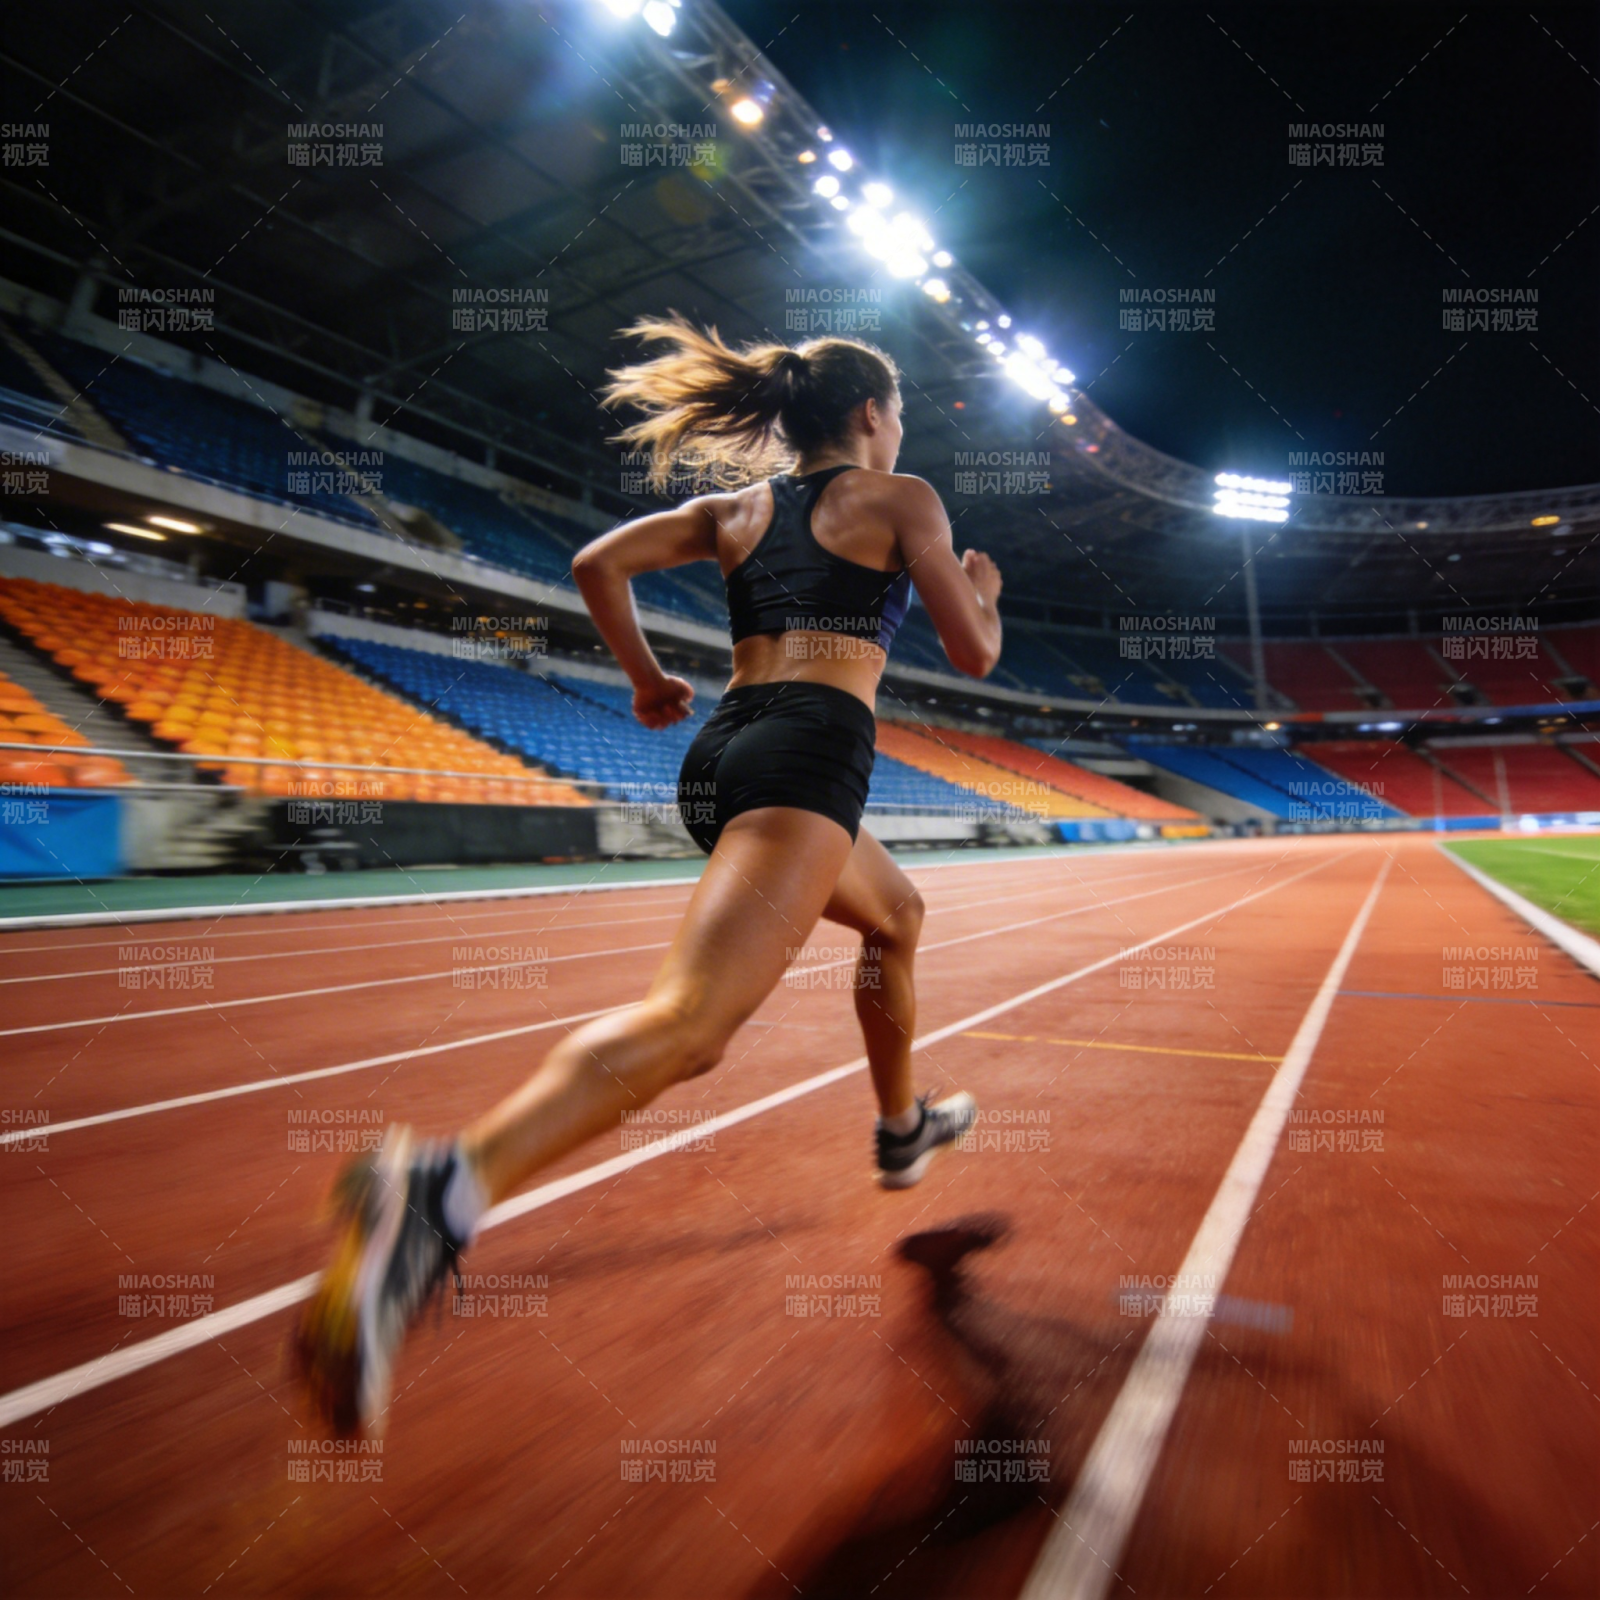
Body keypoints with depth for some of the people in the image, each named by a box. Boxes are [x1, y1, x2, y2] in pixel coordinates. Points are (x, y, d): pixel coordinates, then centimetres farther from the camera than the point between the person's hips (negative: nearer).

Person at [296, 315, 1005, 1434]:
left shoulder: (737, 503, 23)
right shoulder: (901, 496, 9)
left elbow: (600, 564, 13)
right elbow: (975, 654, 9)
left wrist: (647, 680, 23)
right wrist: (983, 591, 31)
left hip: (721, 750, 8)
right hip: (811, 747, -8)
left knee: (898, 914, 30)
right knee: (693, 1020, -21)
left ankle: (903, 1129, 42)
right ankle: (442, 1194, -39)